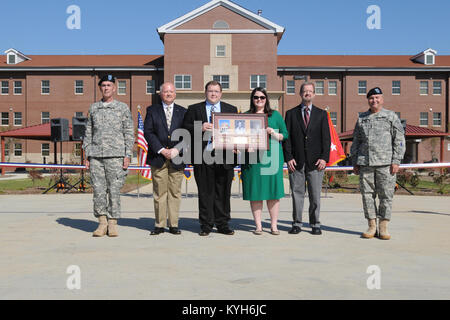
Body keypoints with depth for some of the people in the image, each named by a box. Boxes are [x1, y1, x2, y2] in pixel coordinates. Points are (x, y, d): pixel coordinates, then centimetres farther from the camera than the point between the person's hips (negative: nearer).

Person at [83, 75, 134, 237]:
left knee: (114, 190, -1)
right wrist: (87, 155, 8)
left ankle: (112, 224, 9)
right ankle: (102, 223, 11)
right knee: (98, 190, 0)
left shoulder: (123, 108, 7)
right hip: (96, 156, 3)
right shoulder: (93, 108, 15)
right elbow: (88, 132, 16)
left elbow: (129, 133, 4)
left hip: (116, 156, -2)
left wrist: (128, 155, -4)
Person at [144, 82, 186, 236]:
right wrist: (162, 150, -10)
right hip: (158, 158, -1)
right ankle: (159, 225, 10)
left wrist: (176, 150, -9)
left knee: (175, 192, 2)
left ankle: (173, 225, 10)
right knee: (159, 192, 2)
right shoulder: (152, 110, 9)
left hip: (176, 158, 1)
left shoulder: (183, 112, 12)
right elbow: (148, 132, 0)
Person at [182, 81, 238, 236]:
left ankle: (222, 224, 16)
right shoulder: (194, 109, 11)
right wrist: (200, 128, -13)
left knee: (223, 192, 5)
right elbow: (185, 127, 4)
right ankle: (206, 225, 13)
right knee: (205, 192, 3)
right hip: (203, 156, -1)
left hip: (224, 156, 1)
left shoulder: (231, 110, 15)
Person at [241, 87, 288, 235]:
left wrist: (273, 133, -9)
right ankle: (258, 225, 9)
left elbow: (285, 135, 10)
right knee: (255, 191, 0)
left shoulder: (275, 115, 12)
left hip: (272, 157, 0)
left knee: (273, 191, 0)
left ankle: (274, 225, 9)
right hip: (252, 158, 0)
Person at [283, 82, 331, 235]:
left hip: (315, 161, 0)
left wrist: (324, 158, -6)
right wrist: (288, 157, -5)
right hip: (296, 161, 0)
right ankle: (297, 224, 13)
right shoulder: (291, 113, 10)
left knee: (315, 195, 3)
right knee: (297, 193, 3)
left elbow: (326, 138, 6)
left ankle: (315, 224, 14)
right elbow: (287, 137, 5)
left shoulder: (321, 114, 11)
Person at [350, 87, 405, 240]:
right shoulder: (361, 119, 16)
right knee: (367, 195, 2)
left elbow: (399, 140, 3)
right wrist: (354, 162, 12)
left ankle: (383, 227, 8)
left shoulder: (391, 116, 7)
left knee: (386, 195, -2)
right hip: (365, 163, 3)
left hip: (386, 163, -3)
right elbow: (356, 142, 19)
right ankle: (372, 226, 11)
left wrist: (396, 161, -6)